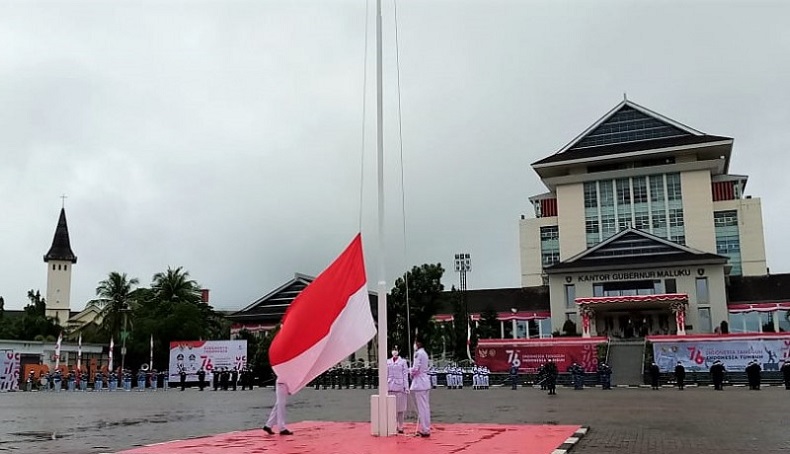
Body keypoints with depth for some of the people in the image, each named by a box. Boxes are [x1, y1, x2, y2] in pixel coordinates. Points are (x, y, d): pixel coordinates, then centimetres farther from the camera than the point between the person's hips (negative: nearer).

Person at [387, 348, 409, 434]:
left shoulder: (403, 362, 2)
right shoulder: (388, 362, 11)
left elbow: (405, 375, 0)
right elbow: (386, 375, 13)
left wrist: (406, 387, -5)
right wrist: (385, 386, 8)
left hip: (400, 387, -3)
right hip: (390, 387, 3)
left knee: (400, 407, 0)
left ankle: (400, 427, 6)